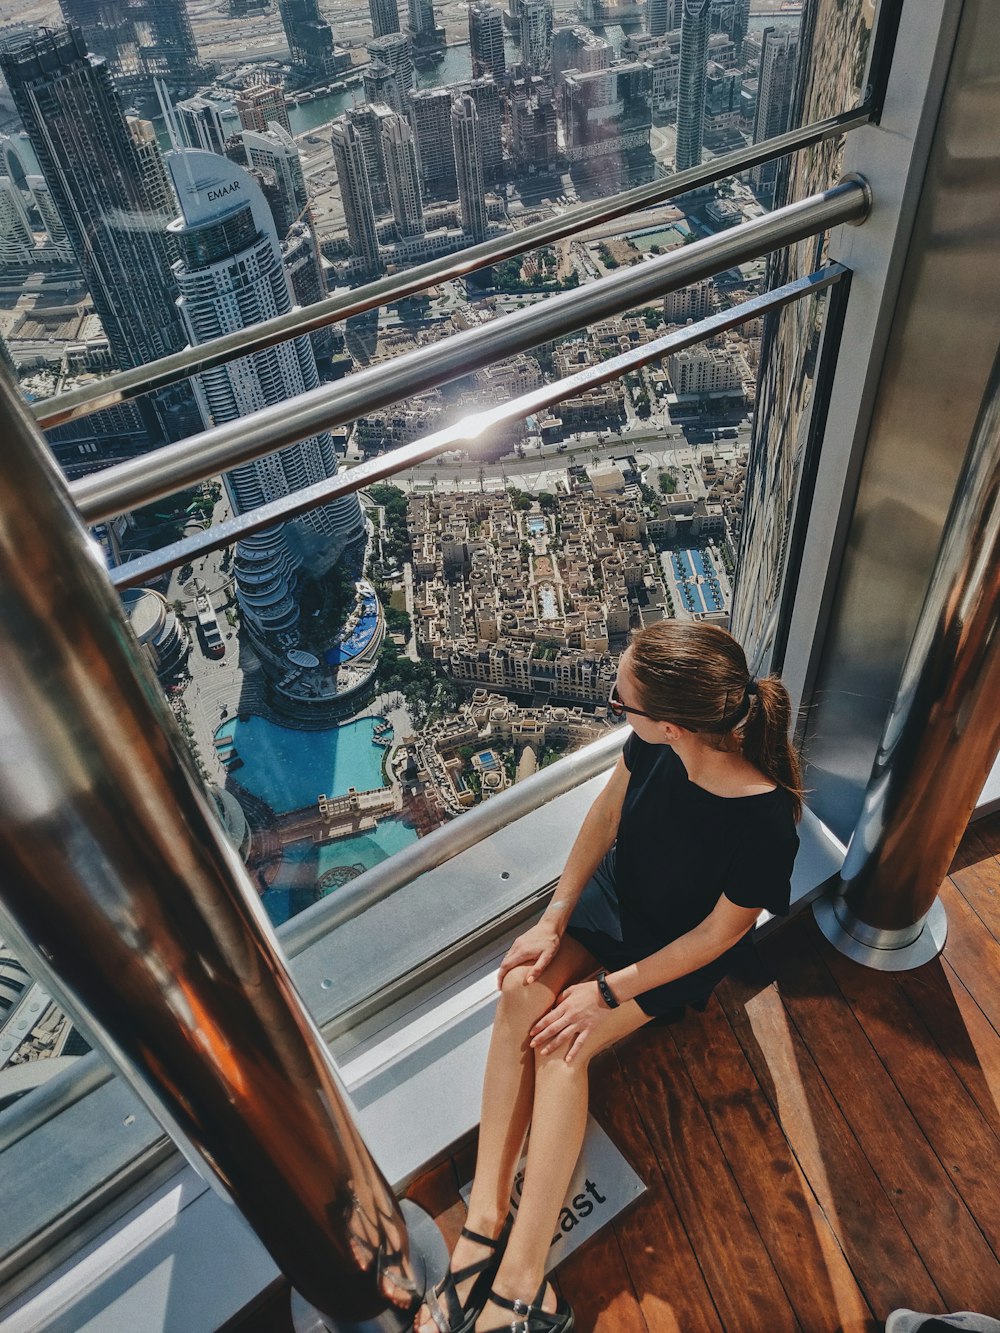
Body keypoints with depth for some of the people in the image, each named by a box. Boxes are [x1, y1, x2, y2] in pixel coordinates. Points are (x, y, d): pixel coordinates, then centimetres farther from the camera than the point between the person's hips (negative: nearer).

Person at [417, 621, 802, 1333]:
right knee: (522, 993, -17)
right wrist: (555, 919, -5)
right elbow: (607, 813, -5)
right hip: (616, 893, 5)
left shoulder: (764, 824, -35)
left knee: (562, 1044, -21)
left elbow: (721, 932, -21)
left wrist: (608, 992, -18)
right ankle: (485, 1218, -12)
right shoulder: (657, 746, -22)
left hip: (679, 952, -5)